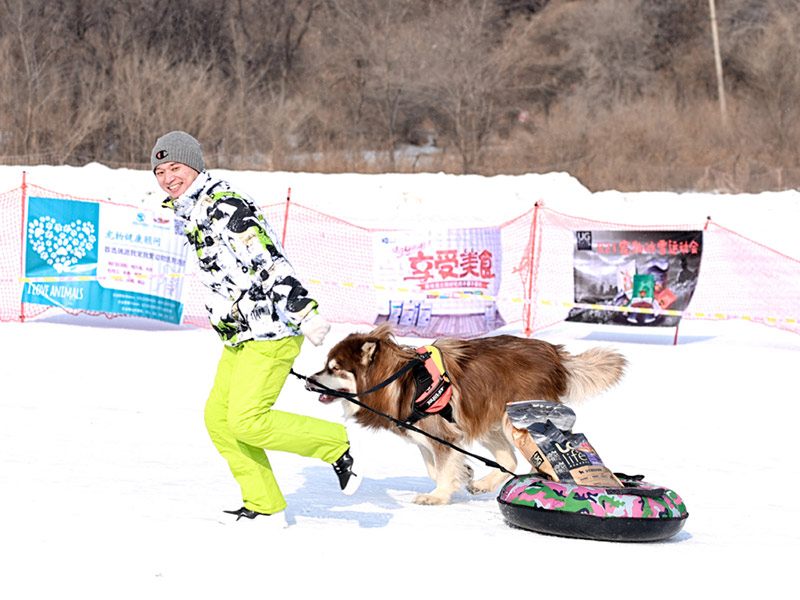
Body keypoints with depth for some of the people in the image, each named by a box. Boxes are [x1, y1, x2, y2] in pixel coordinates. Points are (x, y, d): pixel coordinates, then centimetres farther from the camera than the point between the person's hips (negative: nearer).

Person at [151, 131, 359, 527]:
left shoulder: (224, 205, -16)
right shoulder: (192, 211, 17)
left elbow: (272, 262, -24)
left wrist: (305, 312, -30)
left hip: (269, 332, -10)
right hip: (239, 336, 10)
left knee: (246, 422, -14)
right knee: (218, 417, 5)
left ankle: (335, 445, 2)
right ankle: (264, 506, 12)